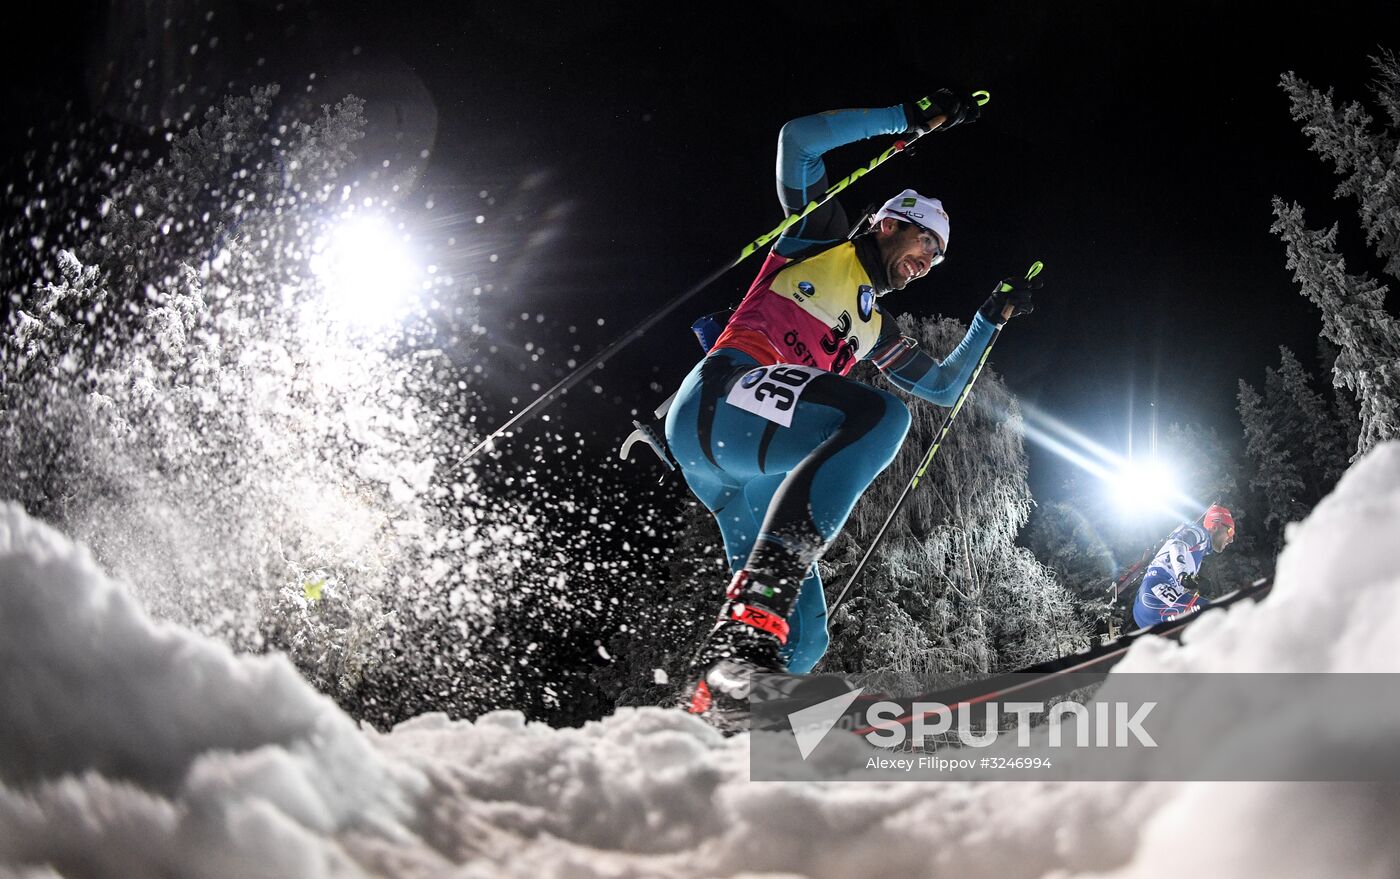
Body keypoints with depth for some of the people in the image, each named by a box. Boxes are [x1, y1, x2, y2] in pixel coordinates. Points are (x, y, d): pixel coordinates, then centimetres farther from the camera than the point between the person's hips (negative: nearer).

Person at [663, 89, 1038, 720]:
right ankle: (751, 619, -46)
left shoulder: (875, 328, 34)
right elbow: (799, 140, 4)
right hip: (722, 397, -8)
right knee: (883, 414, -34)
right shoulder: (821, 240, 16)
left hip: (751, 472, 8)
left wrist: (991, 320, 39)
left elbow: (942, 386, 43)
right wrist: (912, 118, 7)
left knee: (805, 638, -4)